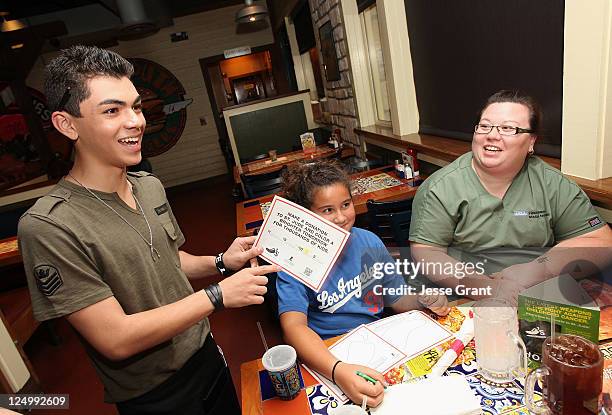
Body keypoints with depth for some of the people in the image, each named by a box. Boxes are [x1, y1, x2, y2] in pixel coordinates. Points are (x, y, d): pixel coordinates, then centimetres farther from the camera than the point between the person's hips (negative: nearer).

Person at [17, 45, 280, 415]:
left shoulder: (150, 186, -3)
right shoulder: (48, 227, -25)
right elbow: (116, 339, -25)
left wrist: (220, 263, -8)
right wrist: (218, 295, -24)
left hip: (205, 354, 6)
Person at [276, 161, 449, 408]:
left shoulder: (369, 242, 0)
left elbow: (396, 299, 12)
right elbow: (293, 325, -27)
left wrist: (424, 300, -10)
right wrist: (338, 371, -43)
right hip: (324, 354, -4)